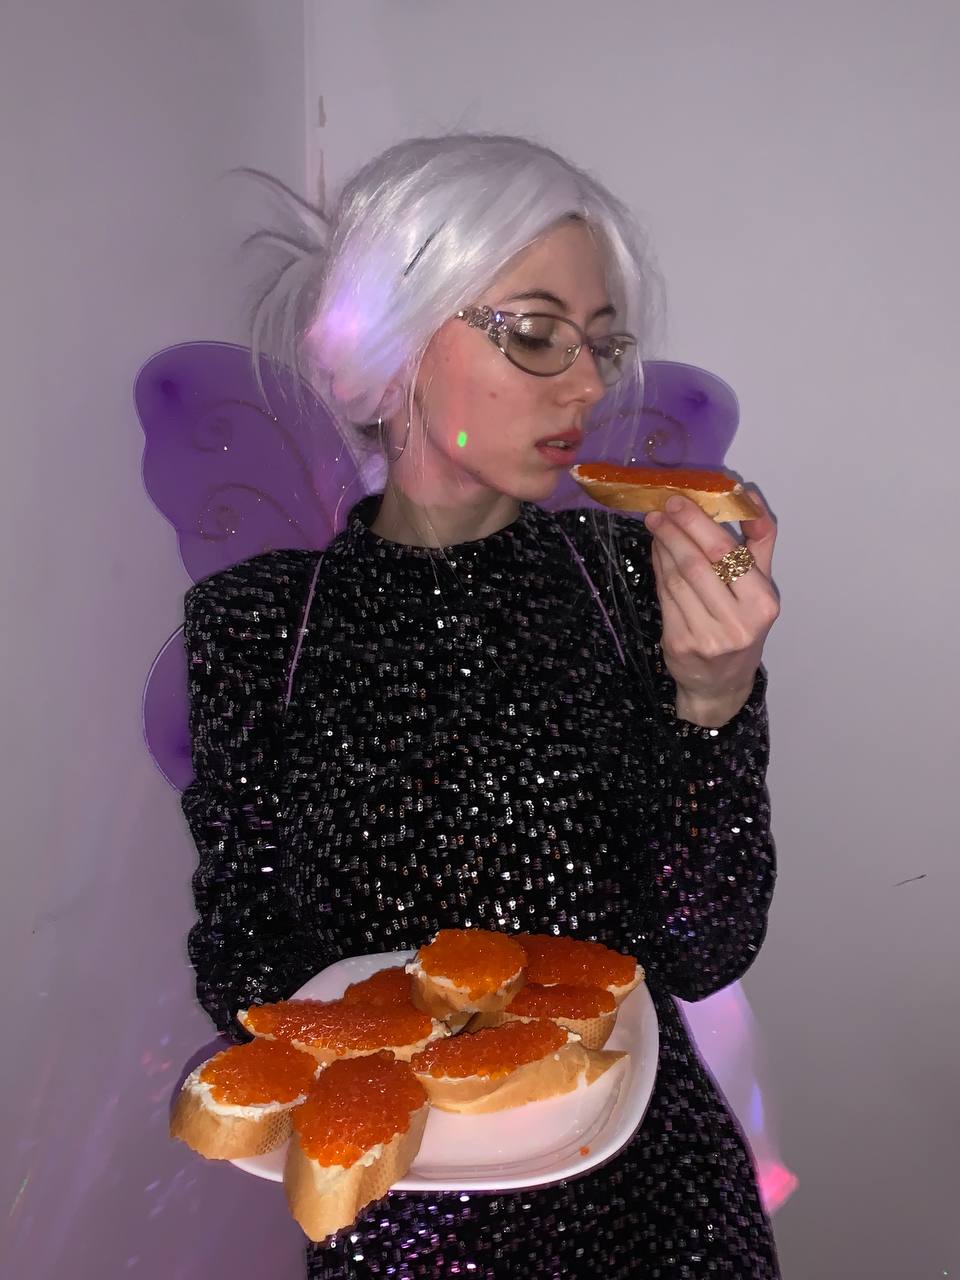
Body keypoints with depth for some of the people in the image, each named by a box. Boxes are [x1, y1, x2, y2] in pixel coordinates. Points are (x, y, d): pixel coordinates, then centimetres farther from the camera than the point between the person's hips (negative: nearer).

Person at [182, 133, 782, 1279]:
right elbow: (241, 947, -3)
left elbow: (702, 956, -12)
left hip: (648, 1184, 1)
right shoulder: (252, 620, -11)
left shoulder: (637, 575, -10)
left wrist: (713, 698, -25)